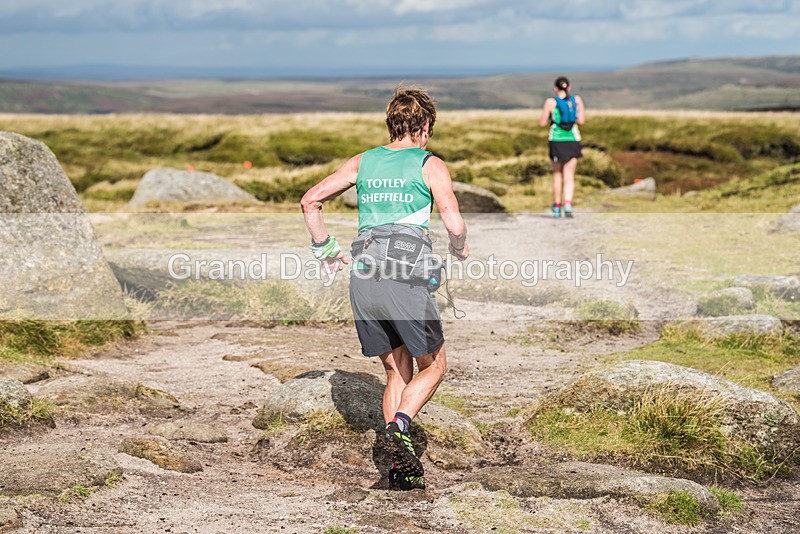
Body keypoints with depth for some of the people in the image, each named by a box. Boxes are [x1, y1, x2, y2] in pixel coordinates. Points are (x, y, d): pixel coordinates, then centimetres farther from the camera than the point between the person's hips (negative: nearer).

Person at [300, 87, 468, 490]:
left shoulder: (362, 162, 17)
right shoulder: (430, 165, 4)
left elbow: (310, 201, 15)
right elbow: (453, 223, -7)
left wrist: (323, 248, 25)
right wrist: (460, 249, 14)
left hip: (363, 279, 5)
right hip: (406, 280, -4)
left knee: (398, 371, 16)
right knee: (433, 365, 13)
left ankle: (400, 465, 7)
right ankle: (397, 428, -12)